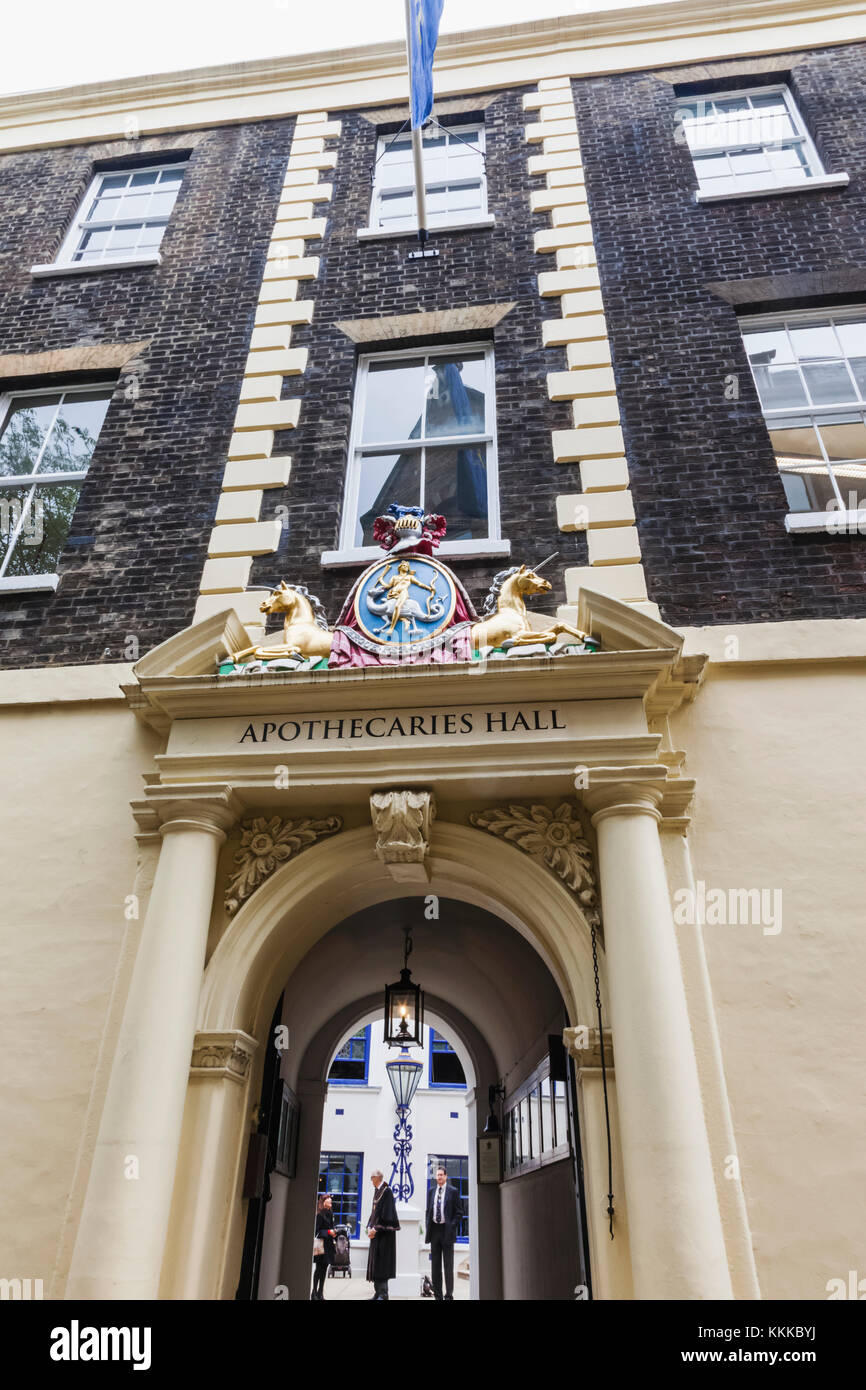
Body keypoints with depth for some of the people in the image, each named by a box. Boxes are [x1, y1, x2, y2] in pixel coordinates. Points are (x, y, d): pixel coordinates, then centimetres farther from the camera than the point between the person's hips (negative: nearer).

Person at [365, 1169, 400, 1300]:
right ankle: (378, 1292, 13)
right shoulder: (377, 1191, 14)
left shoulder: (387, 1191, -12)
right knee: (375, 1262, 9)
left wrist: (376, 1229, -17)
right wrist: (369, 1227, 4)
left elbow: (387, 1213, -18)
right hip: (376, 1232, 9)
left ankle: (383, 1294, -5)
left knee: (382, 1262, -8)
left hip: (384, 1233, -9)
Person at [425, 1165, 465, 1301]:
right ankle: (438, 1295, 16)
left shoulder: (453, 1191, -3)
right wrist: (428, 1228, 5)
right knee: (435, 1265, 8)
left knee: (448, 1264, 1)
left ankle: (449, 1294, 9)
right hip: (434, 1230, 4)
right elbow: (428, 1210, 16)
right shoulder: (431, 1191, 10)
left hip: (447, 1230, -4)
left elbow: (459, 1212, -3)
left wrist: (452, 1227, -11)